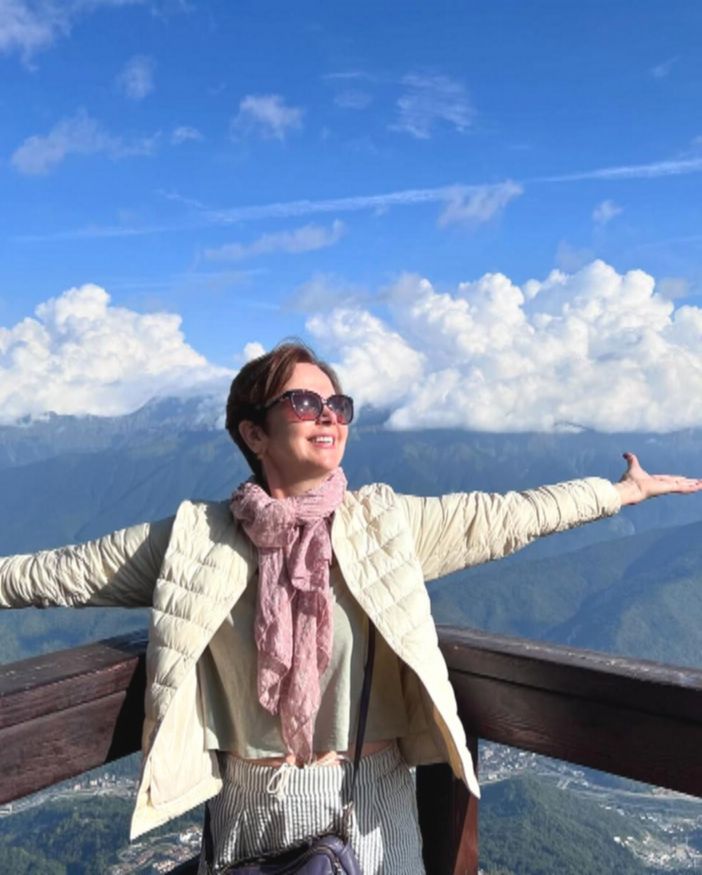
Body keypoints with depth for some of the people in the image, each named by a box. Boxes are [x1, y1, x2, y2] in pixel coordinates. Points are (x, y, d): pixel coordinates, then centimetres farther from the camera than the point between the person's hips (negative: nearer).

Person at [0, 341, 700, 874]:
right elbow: (63, 571, -3)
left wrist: (627, 489, 3)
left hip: (372, 801, 1)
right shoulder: (196, 540, -10)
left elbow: (505, 517, -2)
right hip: (251, 806, 0)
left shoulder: (384, 522, -8)